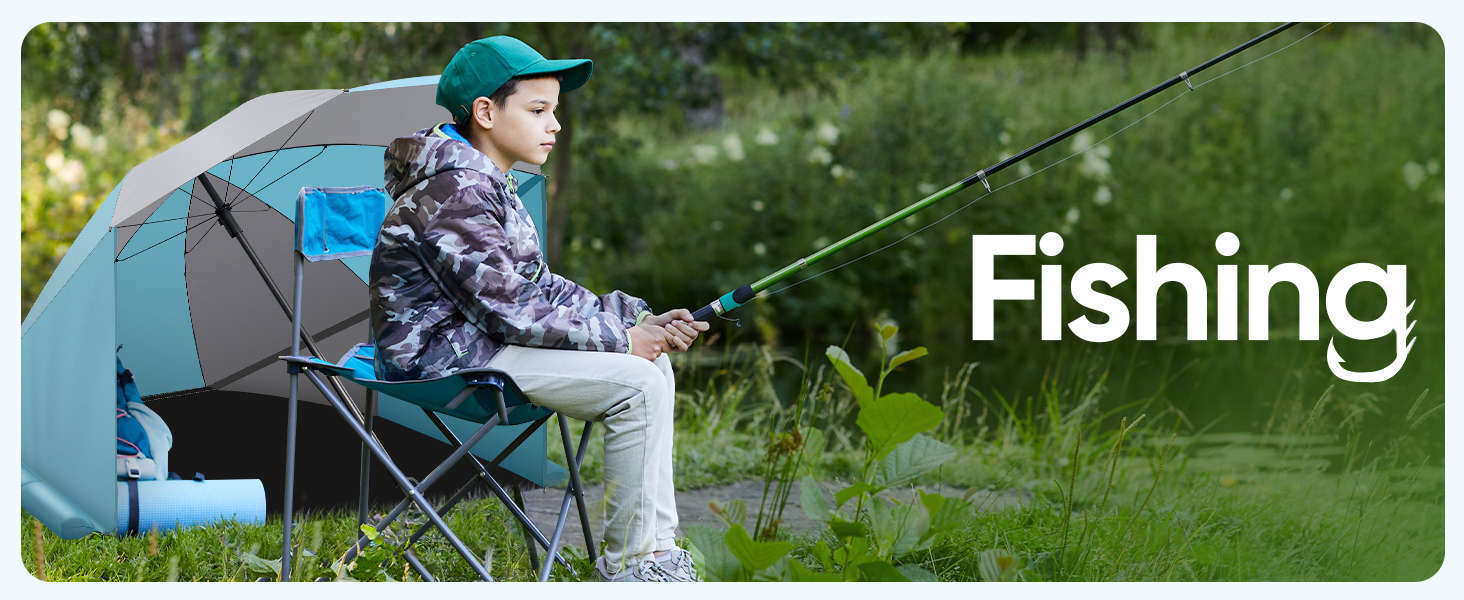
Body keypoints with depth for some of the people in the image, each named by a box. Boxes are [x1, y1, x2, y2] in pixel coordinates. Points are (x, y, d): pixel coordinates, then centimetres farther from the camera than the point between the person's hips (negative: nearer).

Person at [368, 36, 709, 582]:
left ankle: (657, 549, 3)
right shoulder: (454, 194, -19)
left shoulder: (490, 187, 14)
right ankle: (629, 565, -11)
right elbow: (509, 311, -22)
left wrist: (642, 320, 2)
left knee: (652, 361, 6)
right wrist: (618, 338, -16)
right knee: (636, 384, -19)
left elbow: (540, 287, 14)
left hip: (479, 343, 11)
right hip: (441, 357, -11)